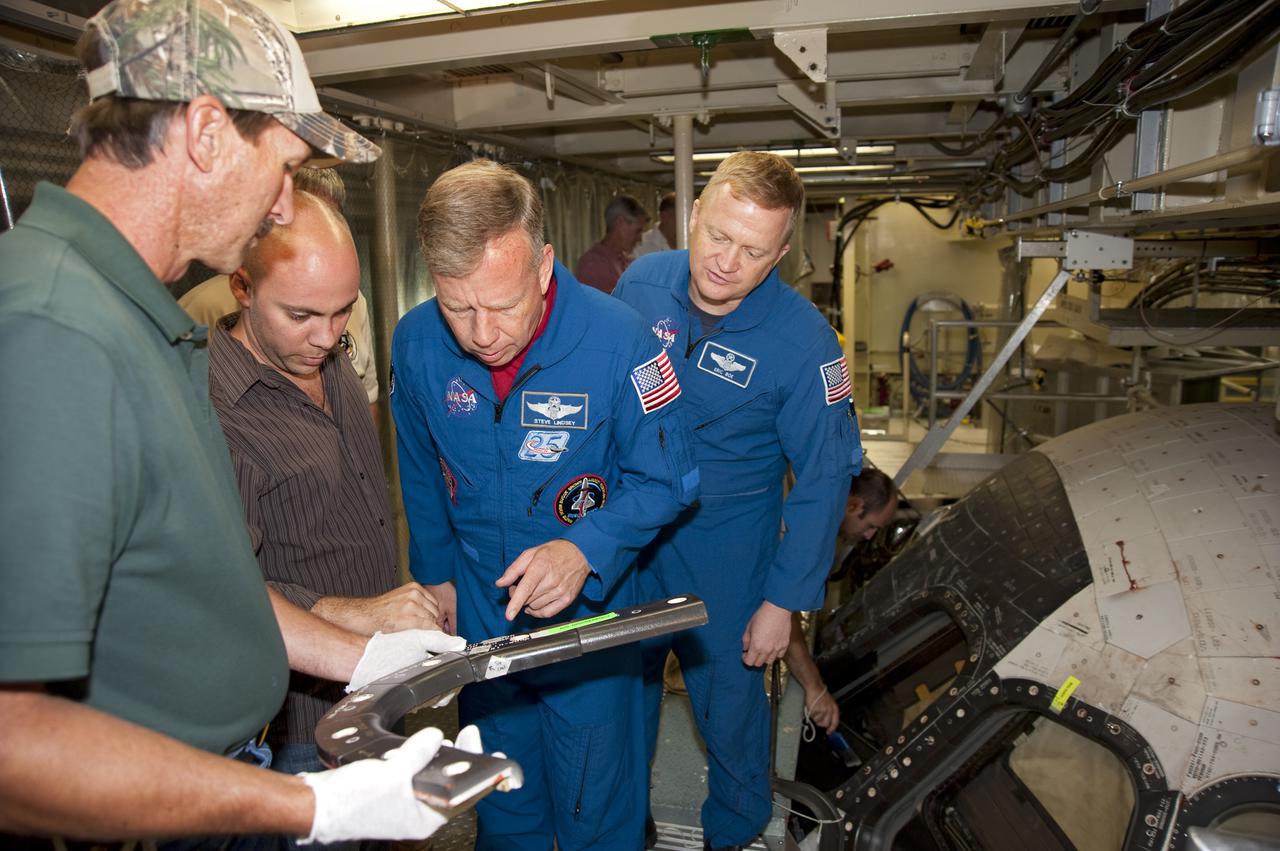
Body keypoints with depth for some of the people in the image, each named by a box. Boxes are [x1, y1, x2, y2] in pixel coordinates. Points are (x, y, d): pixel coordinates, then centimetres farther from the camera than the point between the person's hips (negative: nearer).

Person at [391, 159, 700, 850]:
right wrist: (435, 574, 10)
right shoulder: (415, 343, -13)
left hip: (589, 614, -3)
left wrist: (585, 549, -30)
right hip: (479, 612, 3)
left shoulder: (616, 338, -25)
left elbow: (665, 478, -15)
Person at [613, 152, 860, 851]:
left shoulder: (803, 341, -21)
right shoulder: (640, 283, -11)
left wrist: (784, 600, -12)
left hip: (725, 558, -3)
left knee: (728, 706, 17)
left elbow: (824, 477, -13)